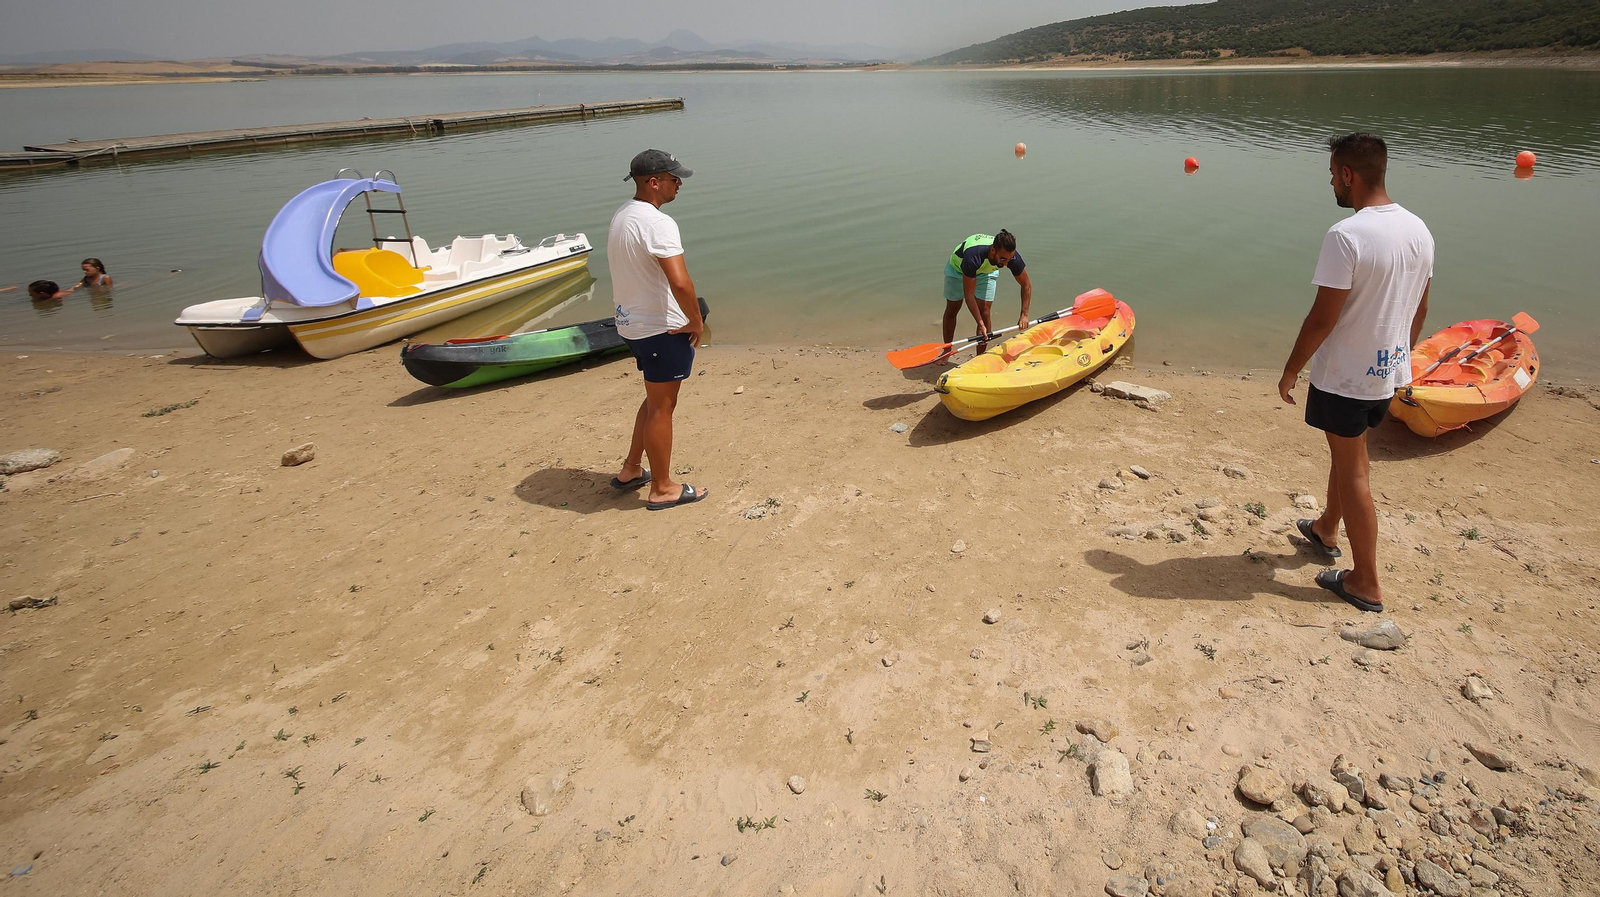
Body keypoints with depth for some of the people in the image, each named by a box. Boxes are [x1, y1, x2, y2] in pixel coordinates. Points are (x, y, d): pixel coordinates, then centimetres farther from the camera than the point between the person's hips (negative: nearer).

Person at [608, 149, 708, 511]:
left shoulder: (620, 216, 9)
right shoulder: (658, 223, -21)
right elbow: (680, 282, -32)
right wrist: (697, 321, -16)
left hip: (632, 323, 9)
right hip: (662, 329, -9)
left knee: (656, 399, 23)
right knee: (661, 407, 3)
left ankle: (631, 470, 32)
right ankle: (662, 489, 16)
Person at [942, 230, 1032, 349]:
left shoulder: (1011, 256, -34)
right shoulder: (973, 256, -47)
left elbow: (1026, 285, -17)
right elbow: (969, 295, -40)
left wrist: (1024, 314, -24)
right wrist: (980, 324, -41)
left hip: (987, 271, 2)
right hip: (958, 268, -2)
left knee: (984, 314, -11)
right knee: (952, 310, 10)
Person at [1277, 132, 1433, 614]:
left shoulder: (1346, 236, -23)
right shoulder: (1419, 230, 2)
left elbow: (1323, 318, -22)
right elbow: (1419, 309, 11)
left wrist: (1291, 370, -10)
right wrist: (1401, 354, 24)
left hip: (1345, 375, -8)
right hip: (1390, 372, 8)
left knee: (1352, 473, 4)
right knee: (1349, 451, 26)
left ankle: (1366, 583, 14)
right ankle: (1326, 530, 47)